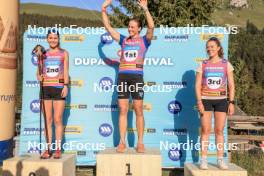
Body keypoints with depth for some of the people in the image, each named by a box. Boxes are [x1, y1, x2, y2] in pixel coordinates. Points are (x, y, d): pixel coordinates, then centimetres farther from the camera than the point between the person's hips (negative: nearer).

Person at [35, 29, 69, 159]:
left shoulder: (64, 53, 9)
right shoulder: (44, 54, 13)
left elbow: (66, 71, 4)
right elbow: (39, 74, 14)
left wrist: (66, 86, -8)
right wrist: (39, 58, 0)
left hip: (59, 87, -2)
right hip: (45, 88, 2)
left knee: (58, 119, -3)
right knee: (47, 120, 3)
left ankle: (58, 149, 5)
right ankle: (48, 148, 10)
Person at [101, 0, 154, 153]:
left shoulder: (144, 40, 7)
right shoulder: (123, 40, 16)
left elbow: (151, 27, -11)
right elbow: (108, 26, 14)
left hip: (137, 77, -3)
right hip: (122, 77, 3)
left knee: (139, 111, 0)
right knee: (123, 110, 2)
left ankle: (140, 143, 7)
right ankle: (122, 142, 7)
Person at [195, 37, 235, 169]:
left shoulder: (226, 64, 4)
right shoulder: (203, 65, 3)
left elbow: (231, 85, 3)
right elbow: (198, 85, -1)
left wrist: (231, 102, -3)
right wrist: (199, 102, -11)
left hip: (221, 100, 1)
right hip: (206, 100, 0)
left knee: (219, 131, 5)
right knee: (205, 130, 0)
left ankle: (220, 160, 13)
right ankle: (203, 160, 5)